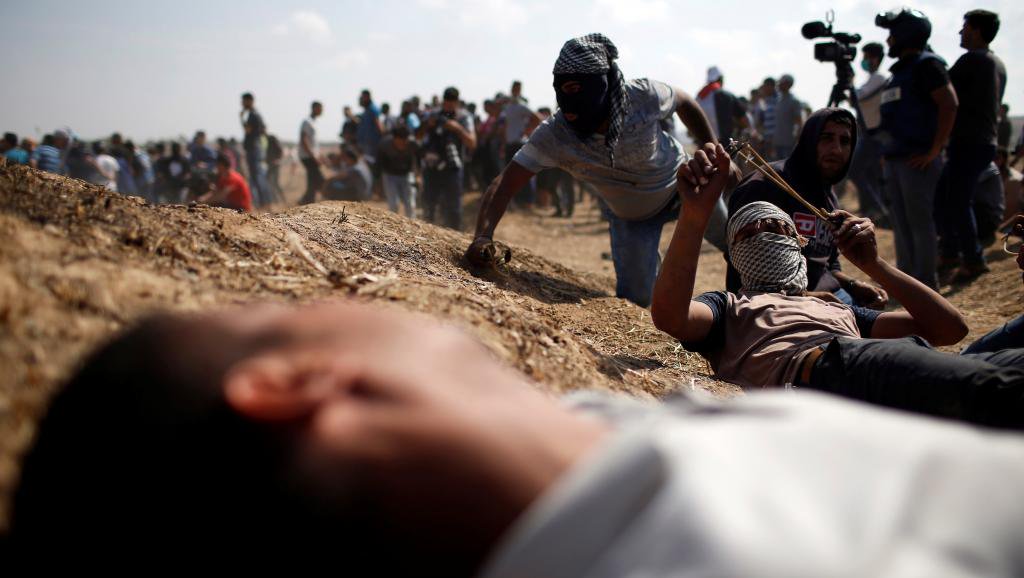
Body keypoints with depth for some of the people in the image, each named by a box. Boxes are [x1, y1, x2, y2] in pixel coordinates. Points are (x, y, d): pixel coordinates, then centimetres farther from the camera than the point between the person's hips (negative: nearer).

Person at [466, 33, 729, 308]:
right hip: (630, 216, 0)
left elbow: (685, 102, -11)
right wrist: (483, 236, -53)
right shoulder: (553, 135, -34)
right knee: (634, 299, -3)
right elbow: (505, 184, -36)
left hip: (682, 183, 0)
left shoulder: (643, 97, -34)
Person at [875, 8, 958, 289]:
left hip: (917, 159, -9)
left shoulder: (926, 65, -9)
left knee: (920, 222, -6)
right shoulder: (900, 70, 19)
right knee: (901, 223, 12)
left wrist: (934, 150, -21)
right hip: (895, 158, 9)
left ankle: (925, 285, -2)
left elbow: (949, 104, -18)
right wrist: (888, 154, 15)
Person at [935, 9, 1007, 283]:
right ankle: (950, 252, 19)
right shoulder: (997, 64, 17)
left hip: (967, 143, -9)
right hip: (986, 141, 9)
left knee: (958, 202, -7)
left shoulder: (971, 60, -11)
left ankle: (972, 260, -5)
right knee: (942, 197, 15)